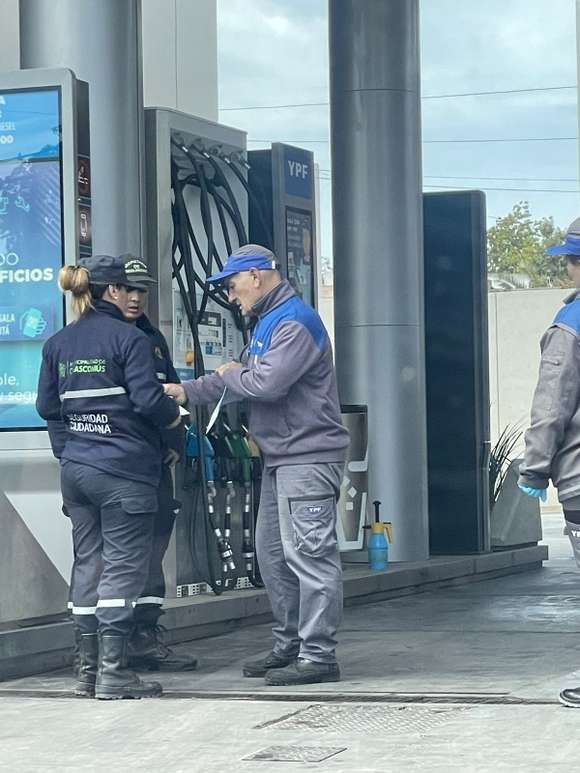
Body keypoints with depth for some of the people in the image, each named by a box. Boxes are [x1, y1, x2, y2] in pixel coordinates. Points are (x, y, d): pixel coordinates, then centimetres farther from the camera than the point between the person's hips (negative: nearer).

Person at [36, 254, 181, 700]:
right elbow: (148, 399, -15)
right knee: (122, 567, -3)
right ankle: (113, 672, -6)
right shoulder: (128, 338, -10)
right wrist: (174, 416, 3)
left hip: (76, 469, 7)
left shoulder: (57, 344, 10)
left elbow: (47, 406, 11)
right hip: (124, 469, -7)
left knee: (88, 564, 11)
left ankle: (89, 670, 13)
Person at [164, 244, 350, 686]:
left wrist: (230, 375, -5)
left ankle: (319, 655, -9)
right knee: (272, 551, 14)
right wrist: (187, 392, 17)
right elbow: (240, 379, 24)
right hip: (281, 459, 11)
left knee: (308, 554, -10)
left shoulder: (295, 323, -15)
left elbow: (267, 382, -24)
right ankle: (289, 646, 23)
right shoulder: (268, 322, 19)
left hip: (308, 459, -11)